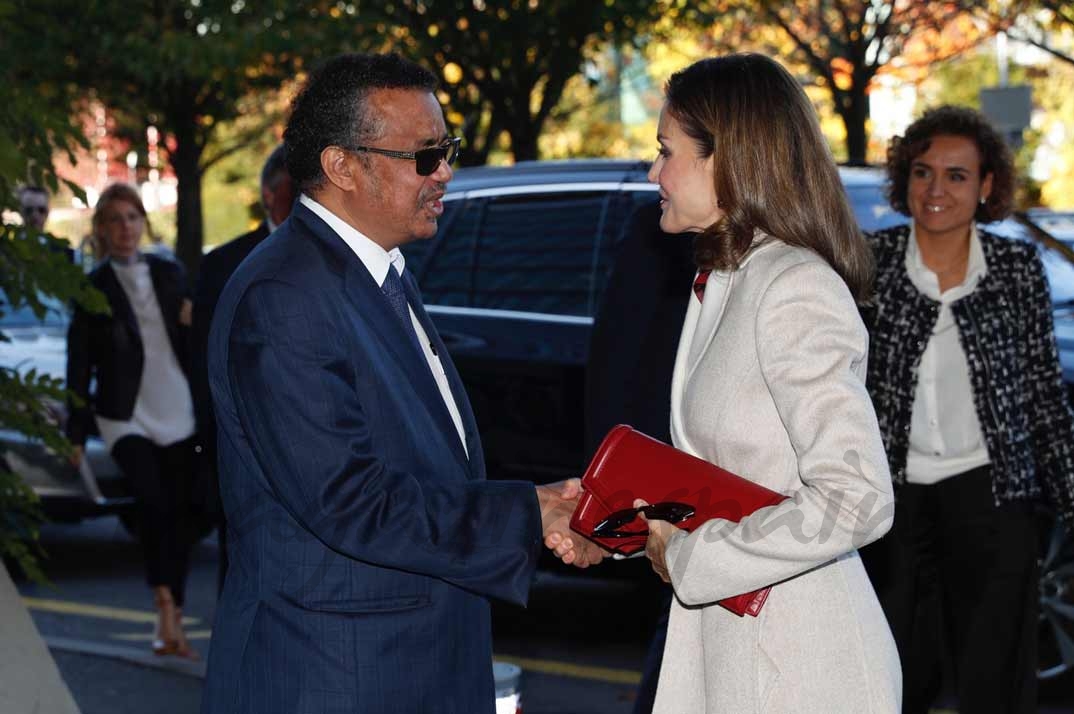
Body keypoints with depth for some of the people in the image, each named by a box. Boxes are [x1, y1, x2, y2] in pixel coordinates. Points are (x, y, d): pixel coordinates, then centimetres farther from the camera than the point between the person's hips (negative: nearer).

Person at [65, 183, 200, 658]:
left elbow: (193, 341, 19)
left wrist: (195, 322, -5)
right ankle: (166, 610, -17)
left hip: (177, 413, 3)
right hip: (127, 417, -3)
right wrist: (76, 431, -1)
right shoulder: (94, 288, 1)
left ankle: (172, 625, 13)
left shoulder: (169, 274, 10)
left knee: (177, 513, 4)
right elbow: (80, 364, 1)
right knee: (152, 503, -22)